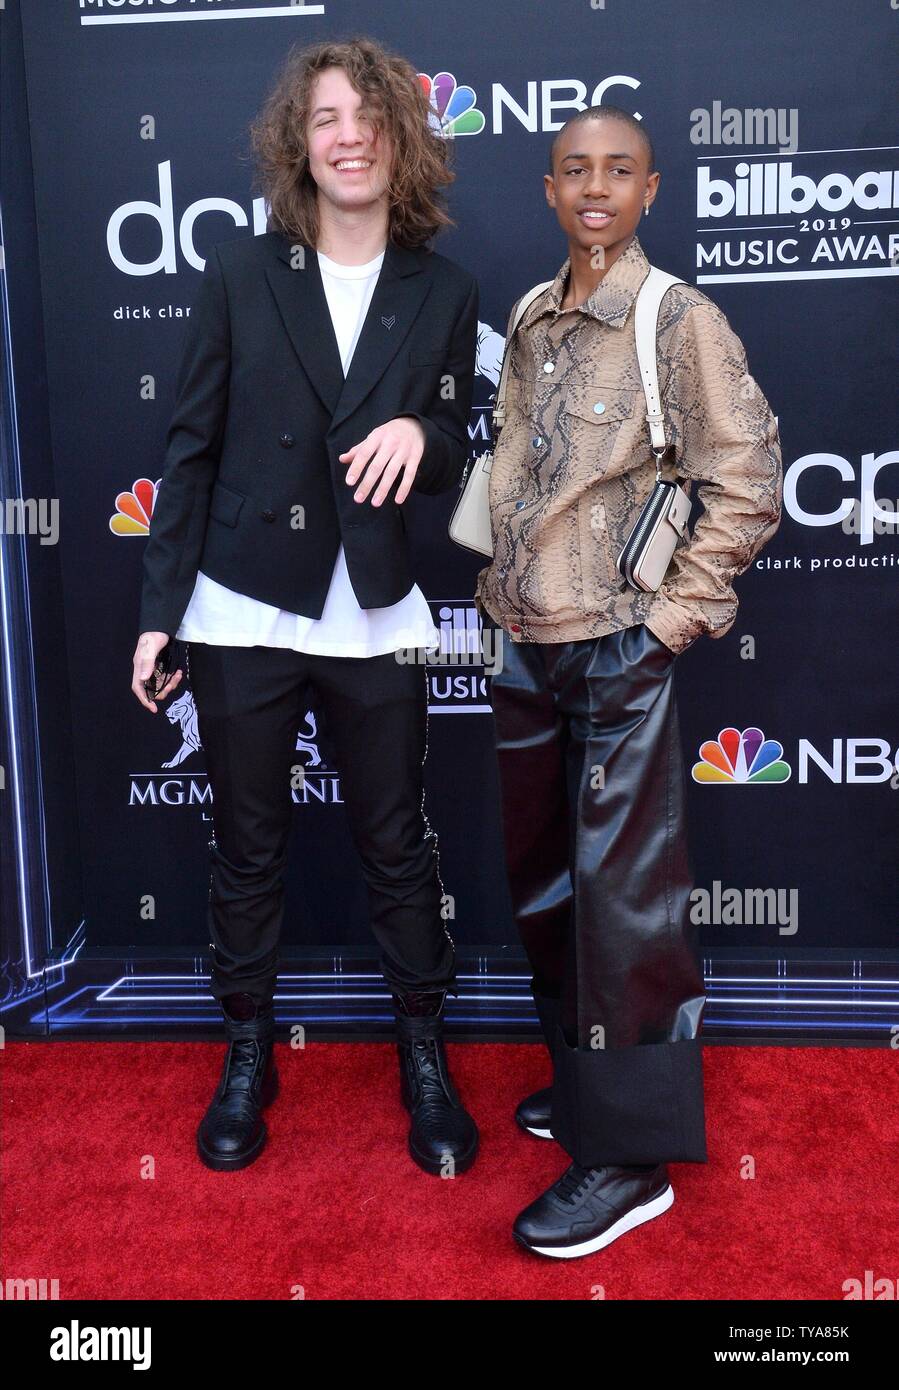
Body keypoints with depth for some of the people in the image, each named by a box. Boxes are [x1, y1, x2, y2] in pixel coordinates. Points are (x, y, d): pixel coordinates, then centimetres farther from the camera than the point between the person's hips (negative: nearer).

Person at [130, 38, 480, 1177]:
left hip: (376, 621, 1)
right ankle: (247, 1055, 30)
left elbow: (453, 460, 10)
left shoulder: (443, 292, 4)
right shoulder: (239, 275, 1)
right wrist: (160, 610, -1)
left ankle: (424, 1054, 28)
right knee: (246, 847, 11)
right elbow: (191, 448, 2)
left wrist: (420, 431, -15)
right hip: (244, 614, 0)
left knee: (397, 845, 9)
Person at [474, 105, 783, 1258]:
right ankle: (584, 1078, 35)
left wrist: (673, 619, -11)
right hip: (524, 644, 7)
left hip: (615, 653, -6)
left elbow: (746, 487, -10)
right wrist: (500, 585, 10)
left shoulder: (682, 322, -8)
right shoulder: (530, 321, 10)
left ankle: (631, 1151, 12)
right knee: (541, 878, 15)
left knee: (622, 893, -1)